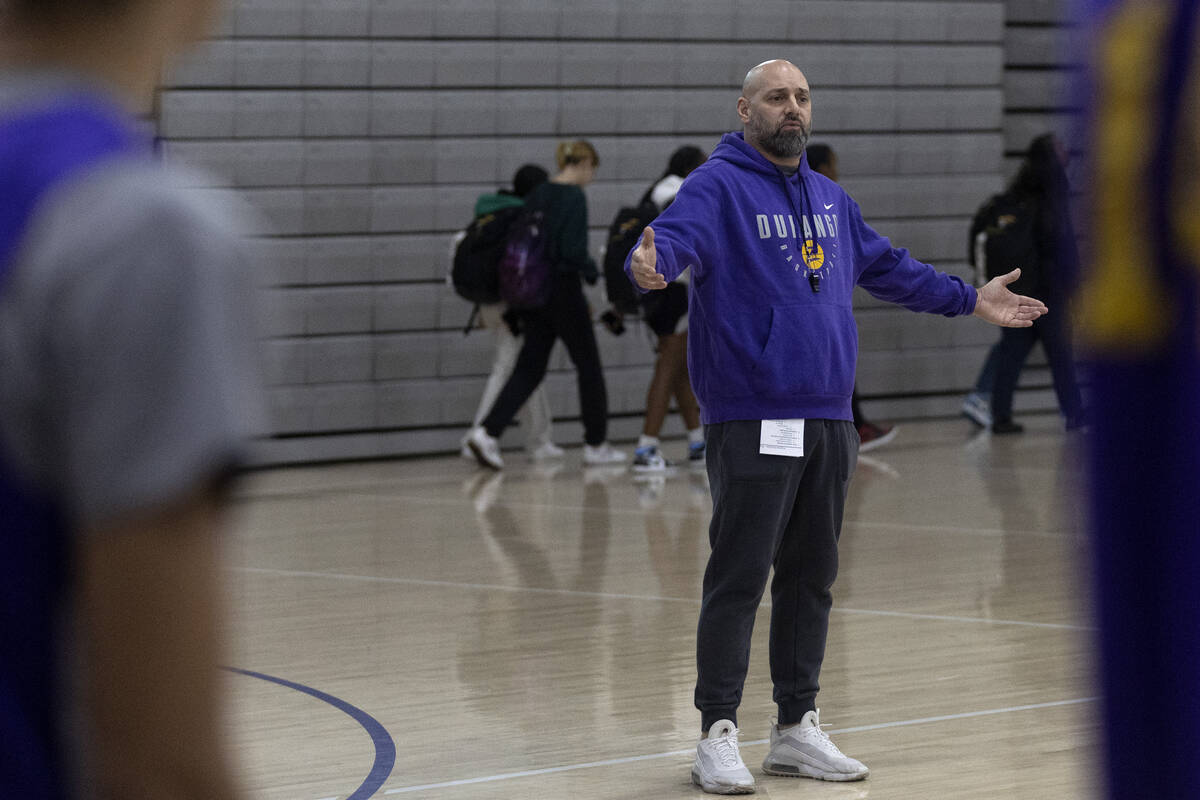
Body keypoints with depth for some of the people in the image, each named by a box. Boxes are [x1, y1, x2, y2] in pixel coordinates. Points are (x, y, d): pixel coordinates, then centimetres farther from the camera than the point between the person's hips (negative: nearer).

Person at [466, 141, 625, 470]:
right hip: (563, 291, -7)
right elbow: (573, 251, -21)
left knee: (529, 367, 7)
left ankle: (488, 431, -10)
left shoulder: (537, 195, 10)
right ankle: (596, 444, 16)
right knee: (588, 365, 8)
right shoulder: (574, 197, -13)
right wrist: (592, 271, -2)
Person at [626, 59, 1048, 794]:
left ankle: (798, 727, 21)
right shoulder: (718, 187, -6)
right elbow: (679, 233, -25)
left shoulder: (830, 199, 17)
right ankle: (718, 735, -1)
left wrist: (971, 299, 34)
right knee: (739, 579, -6)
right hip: (751, 423, -7)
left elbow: (888, 267, 30)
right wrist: (651, 263, -48)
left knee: (812, 578, 12)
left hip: (829, 422, 7)